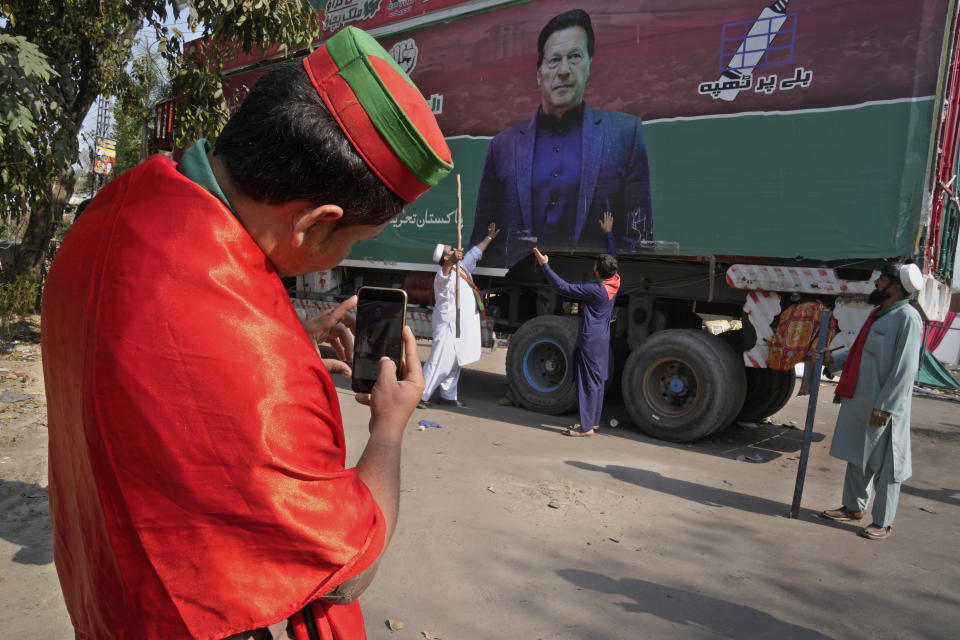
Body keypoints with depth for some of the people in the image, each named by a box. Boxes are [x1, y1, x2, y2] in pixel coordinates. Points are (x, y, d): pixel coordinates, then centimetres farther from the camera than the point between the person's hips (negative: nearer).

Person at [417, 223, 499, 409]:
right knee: (439, 362, -12)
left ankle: (448, 396, 25)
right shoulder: (442, 275, -16)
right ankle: (421, 396, -6)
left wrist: (489, 237, 40)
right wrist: (452, 261, -60)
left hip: (462, 326, 10)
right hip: (449, 325, -10)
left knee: (455, 362, 15)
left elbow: (476, 252, 30)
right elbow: (444, 274, -41)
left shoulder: (462, 266, 14)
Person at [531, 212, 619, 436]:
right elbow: (613, 257, 15)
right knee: (597, 381, 15)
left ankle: (586, 426, 4)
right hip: (602, 340, 9)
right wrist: (608, 232, 25)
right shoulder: (615, 281, -3)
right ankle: (594, 421, 26)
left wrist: (545, 265, -19)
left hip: (590, 341, -9)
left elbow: (563, 287, -24)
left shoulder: (595, 290, -24)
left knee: (588, 382, -2)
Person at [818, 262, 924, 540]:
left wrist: (885, 406, -22)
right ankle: (854, 507, 34)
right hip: (860, 402, 9)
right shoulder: (879, 313, 13)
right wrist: (832, 360, 5)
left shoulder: (907, 317, -16)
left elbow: (906, 368, -20)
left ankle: (883, 523, 17)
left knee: (884, 465, 4)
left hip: (883, 408, -9)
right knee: (857, 455, 19)